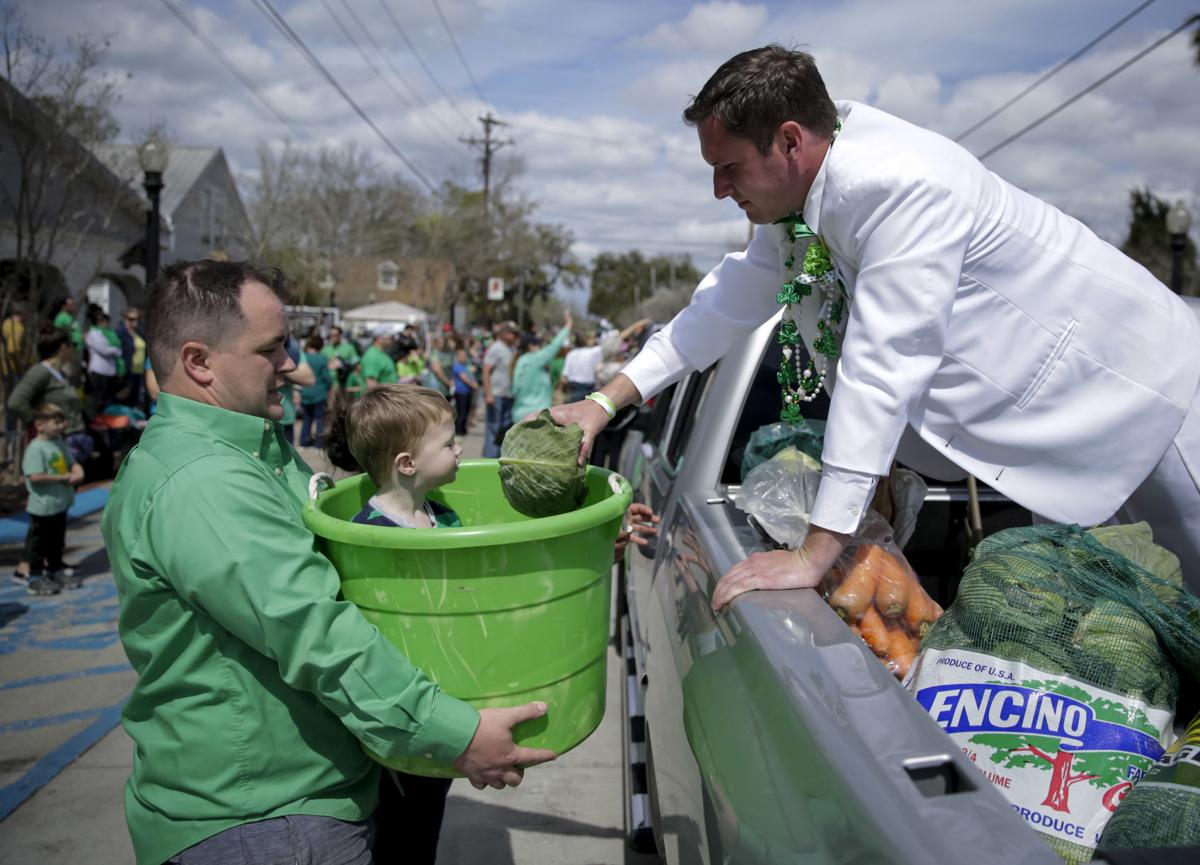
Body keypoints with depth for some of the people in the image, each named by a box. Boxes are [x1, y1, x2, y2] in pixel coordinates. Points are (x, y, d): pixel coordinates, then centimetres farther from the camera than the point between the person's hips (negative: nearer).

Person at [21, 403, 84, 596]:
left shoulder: (60, 443, 8)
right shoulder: (35, 448, -17)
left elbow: (72, 462, 15)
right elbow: (35, 477, -25)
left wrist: (78, 473, -8)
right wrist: (63, 477, -22)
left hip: (61, 503, 8)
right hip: (43, 506, -8)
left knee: (57, 540, 20)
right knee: (38, 542, 2)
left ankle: (56, 570, 33)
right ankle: (36, 578, 11)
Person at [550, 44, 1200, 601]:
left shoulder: (899, 187, -35)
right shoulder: (795, 196, -7)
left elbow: (881, 365, -37)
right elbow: (727, 303, 2)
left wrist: (815, 556, -35)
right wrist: (605, 401, -3)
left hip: (1130, 380, -8)